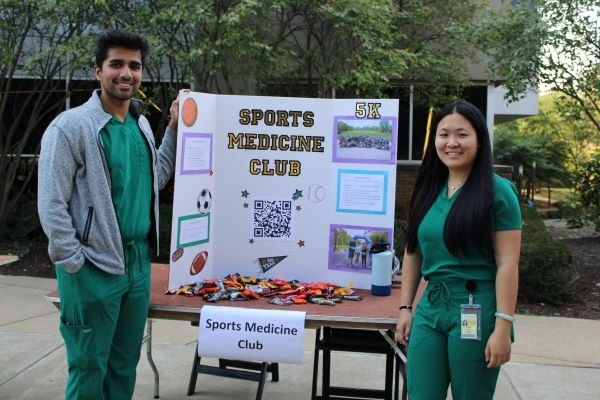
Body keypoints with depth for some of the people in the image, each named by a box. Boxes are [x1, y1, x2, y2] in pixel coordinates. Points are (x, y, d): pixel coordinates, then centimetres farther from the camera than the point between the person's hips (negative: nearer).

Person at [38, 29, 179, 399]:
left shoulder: (141, 124, 9)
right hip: (94, 267, -6)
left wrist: (174, 130, 12)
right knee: (90, 367, 5)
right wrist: (75, 265, -14)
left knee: (126, 363, 17)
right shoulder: (71, 126, -12)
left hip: (139, 261, 7)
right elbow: (51, 205, -14)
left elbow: (156, 179, 20)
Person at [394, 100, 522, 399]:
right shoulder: (428, 190, 7)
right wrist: (405, 307, 10)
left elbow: (507, 265, -12)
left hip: (476, 310, -4)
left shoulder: (497, 192, -9)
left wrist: (502, 327, -15)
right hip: (430, 307, 5)